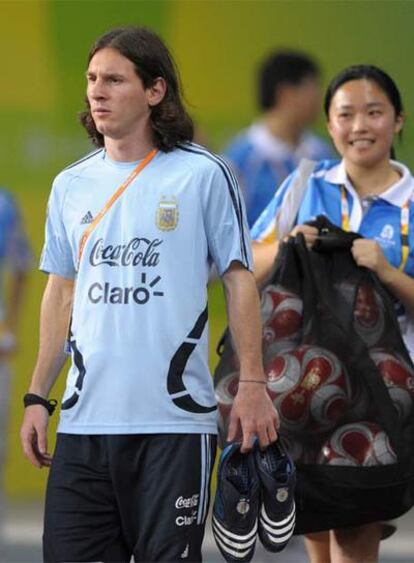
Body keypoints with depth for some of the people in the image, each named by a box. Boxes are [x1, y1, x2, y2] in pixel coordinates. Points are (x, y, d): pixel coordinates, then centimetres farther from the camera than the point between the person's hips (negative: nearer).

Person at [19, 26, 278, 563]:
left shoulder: (203, 175, -1)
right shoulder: (70, 186, 12)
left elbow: (239, 280, 1)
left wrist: (252, 384, -6)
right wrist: (37, 397, 13)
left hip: (174, 418, -4)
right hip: (84, 418, 4)